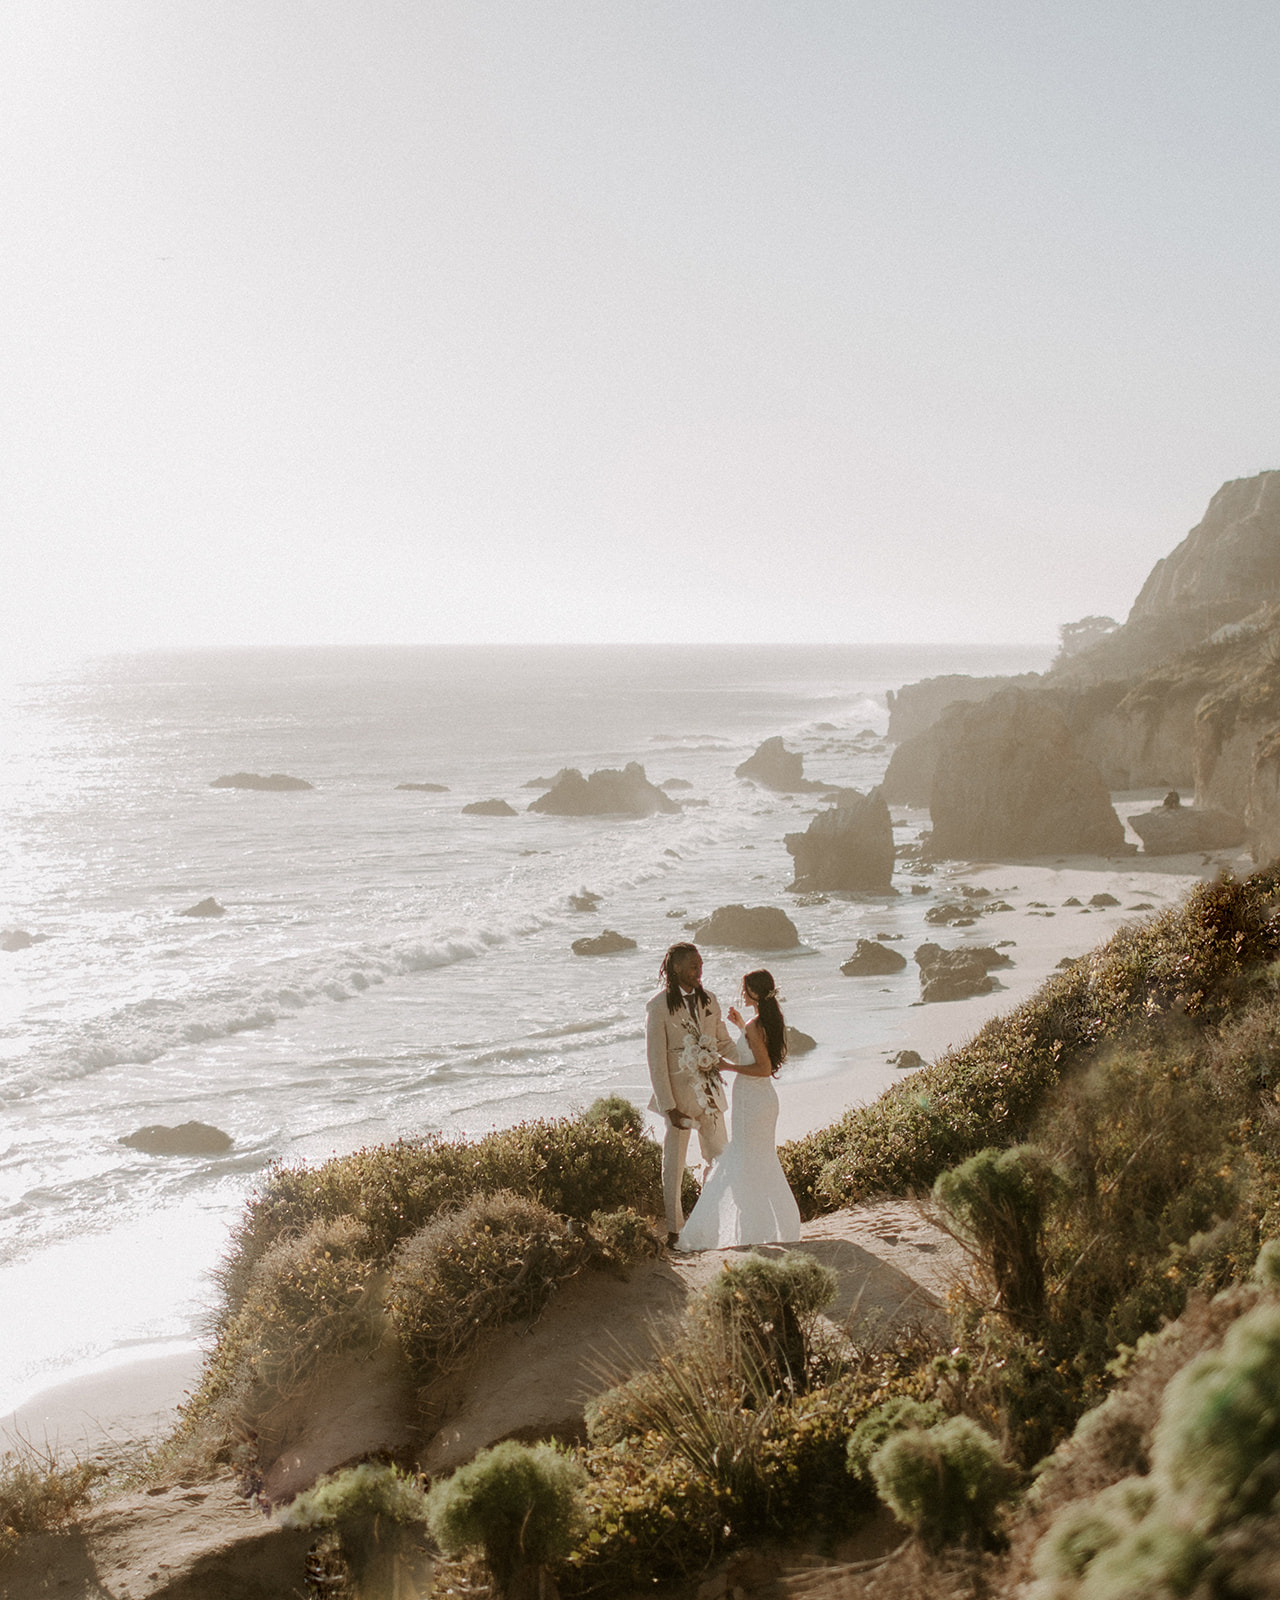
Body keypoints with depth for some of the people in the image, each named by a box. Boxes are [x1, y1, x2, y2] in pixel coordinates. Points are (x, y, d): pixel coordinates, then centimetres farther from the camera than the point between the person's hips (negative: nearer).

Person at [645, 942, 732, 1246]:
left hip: (710, 1092, 5)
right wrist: (668, 1106, -15)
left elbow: (724, 1042, 13)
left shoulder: (709, 1001, 6)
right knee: (674, 1163, 5)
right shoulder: (659, 1006, -11)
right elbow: (656, 1061, -12)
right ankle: (674, 1229, 16)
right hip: (679, 1094, -5)